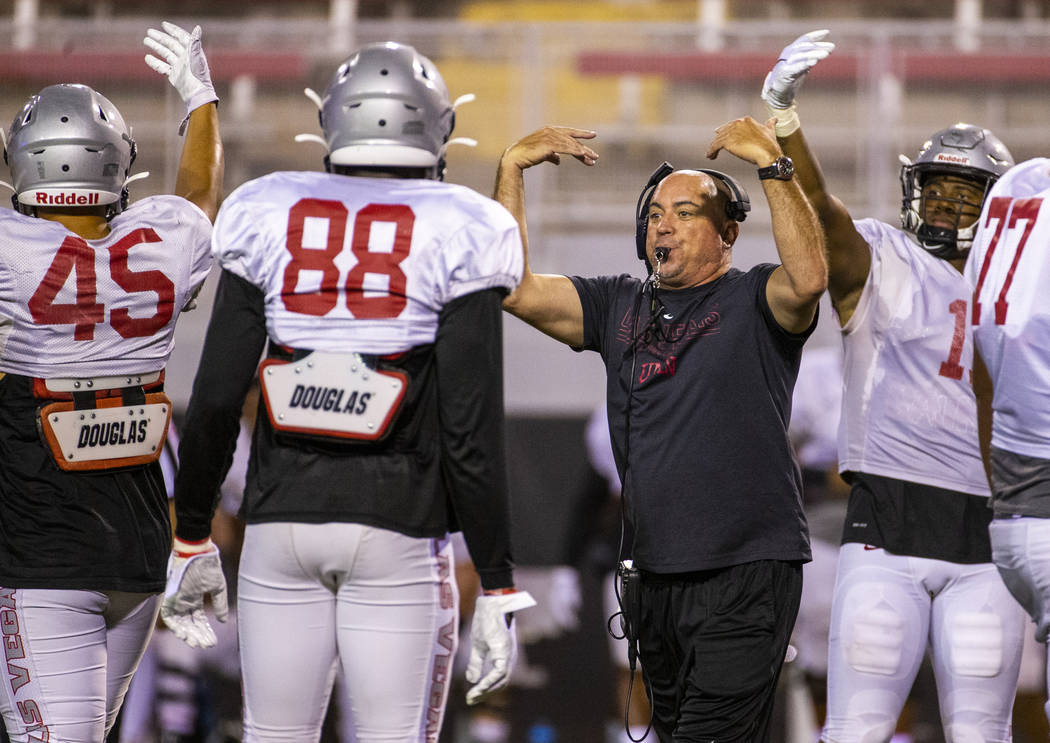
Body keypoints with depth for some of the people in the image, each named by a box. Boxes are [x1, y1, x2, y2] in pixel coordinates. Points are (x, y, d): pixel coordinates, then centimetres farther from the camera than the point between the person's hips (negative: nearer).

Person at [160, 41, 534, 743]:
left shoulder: (271, 219, 3)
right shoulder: (455, 237, -5)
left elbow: (216, 399, 3)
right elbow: (472, 430, -8)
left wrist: (192, 541, 14)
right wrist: (497, 590, -3)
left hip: (282, 522, 3)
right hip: (398, 528, -3)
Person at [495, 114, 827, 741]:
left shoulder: (753, 302, -2)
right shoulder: (619, 306, 14)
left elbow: (808, 279, -25)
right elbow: (514, 290, 6)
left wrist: (772, 163, -24)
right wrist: (512, 169, 2)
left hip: (747, 569, -7)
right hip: (655, 572, 7)